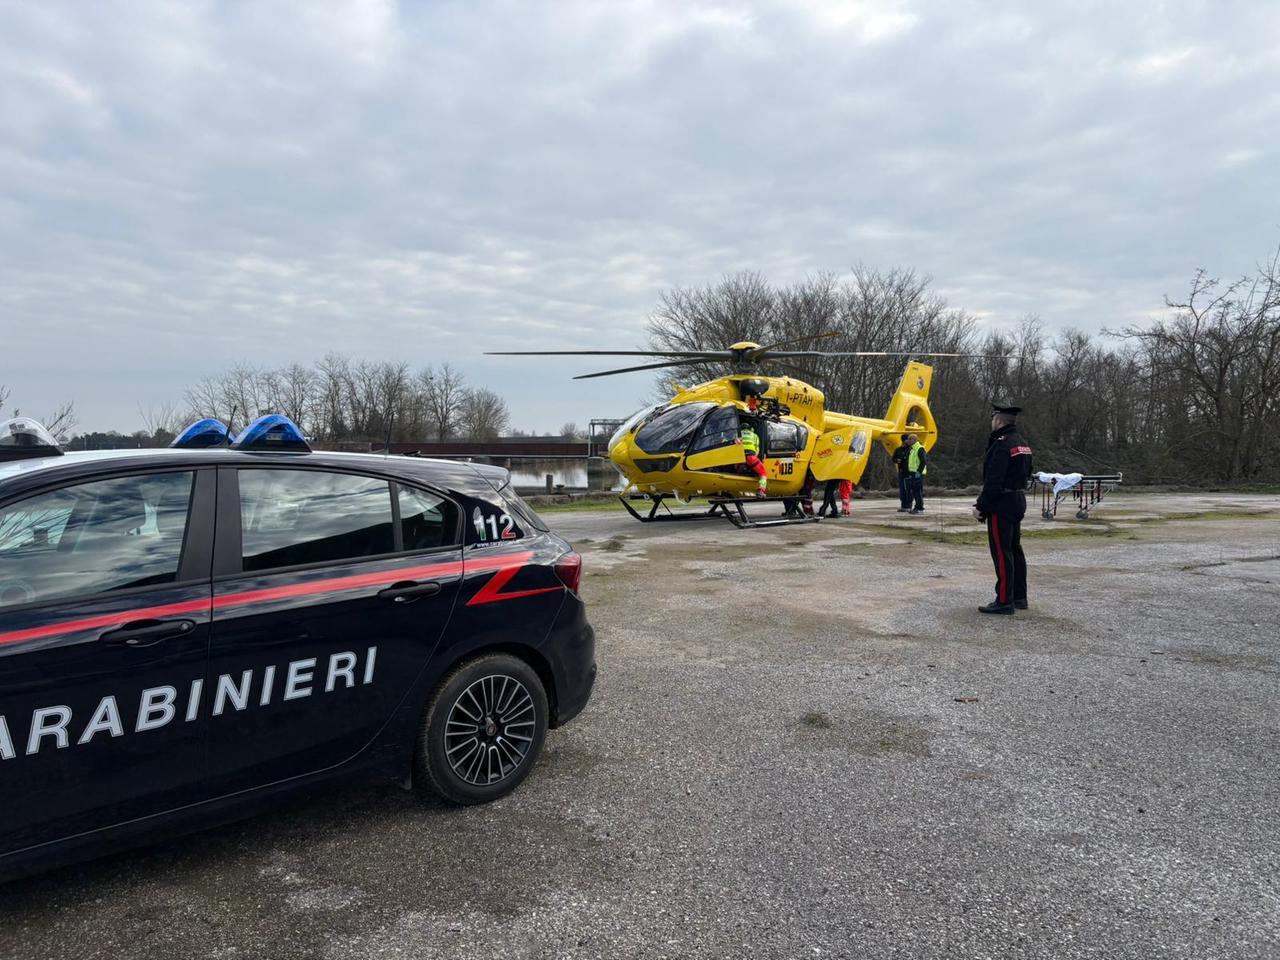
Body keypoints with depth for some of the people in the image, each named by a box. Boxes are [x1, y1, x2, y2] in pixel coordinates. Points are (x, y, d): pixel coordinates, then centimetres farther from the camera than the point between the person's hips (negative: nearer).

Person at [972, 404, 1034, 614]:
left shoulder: (1001, 445, -18)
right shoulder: (1022, 443, 14)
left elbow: (993, 481, -22)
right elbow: (1026, 473, 19)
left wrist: (981, 506, -17)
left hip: (1002, 504, -10)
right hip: (1019, 501, 10)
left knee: (1002, 553, -6)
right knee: (1015, 549, 16)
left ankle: (1004, 601, -4)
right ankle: (1019, 597, 24)